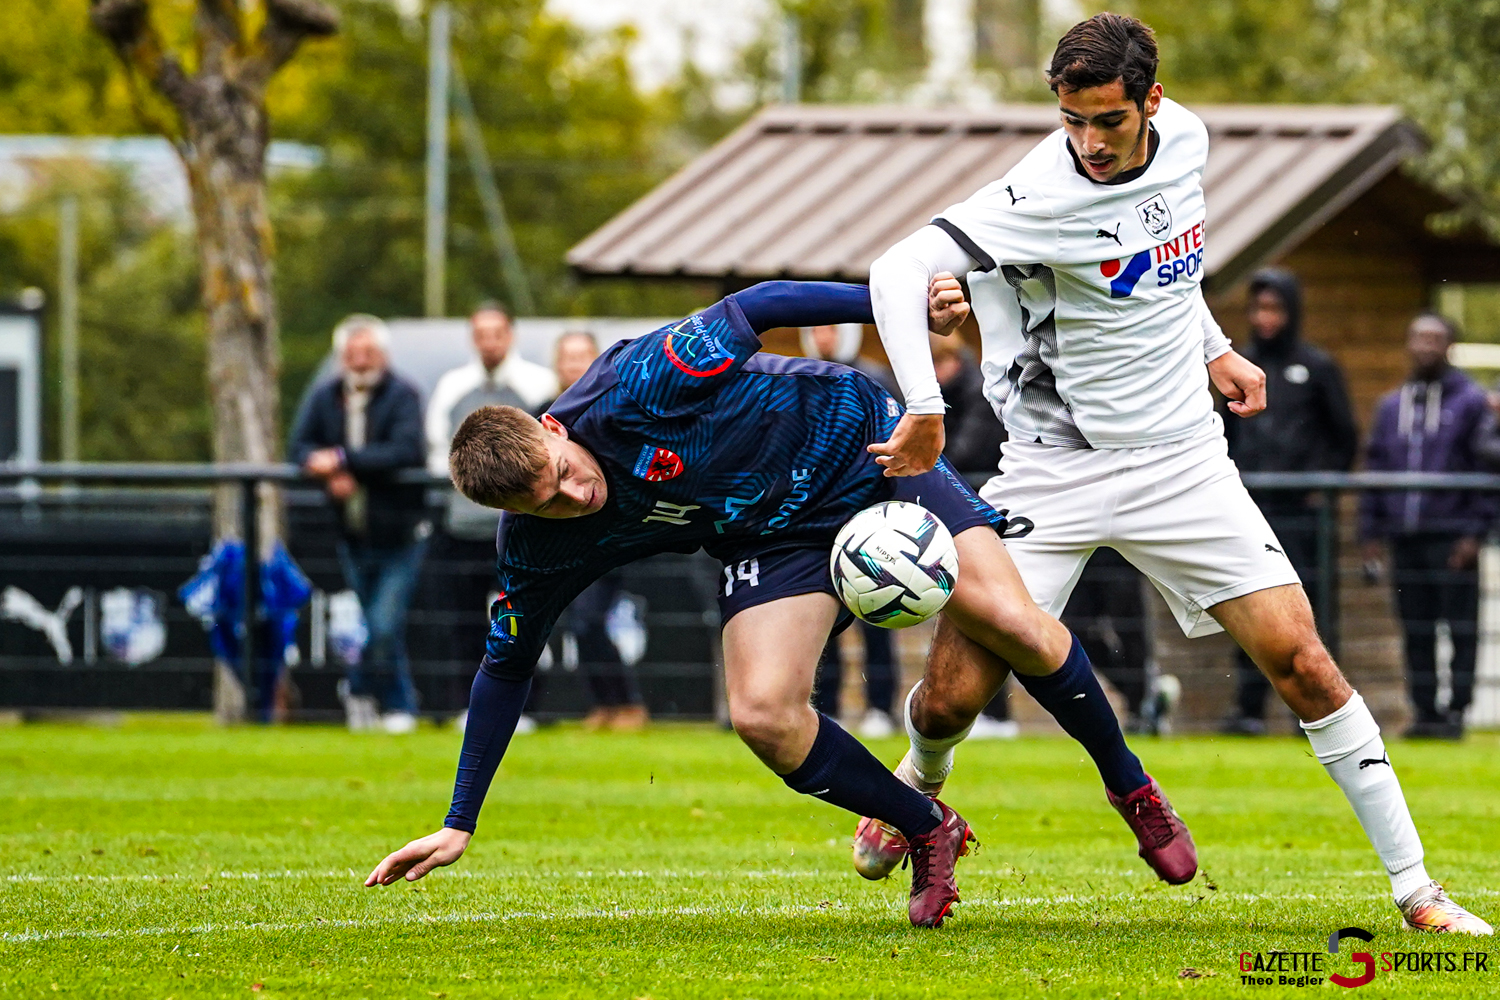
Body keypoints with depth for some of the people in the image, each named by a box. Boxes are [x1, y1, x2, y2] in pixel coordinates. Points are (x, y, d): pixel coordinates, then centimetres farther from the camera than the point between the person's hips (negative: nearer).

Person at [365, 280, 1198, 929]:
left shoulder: (638, 387, -31)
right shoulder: (537, 547, -17)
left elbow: (752, 310, -19)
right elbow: (507, 666, -4)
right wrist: (459, 825, -3)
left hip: (861, 447, -3)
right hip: (776, 540, 4)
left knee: (1010, 624, -18)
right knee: (762, 713, -20)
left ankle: (1131, 787, 7)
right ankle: (928, 835, 4)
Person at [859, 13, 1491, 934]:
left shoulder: (1185, 138, -2)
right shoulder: (1041, 197, -21)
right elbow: (899, 269, -29)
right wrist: (926, 406, -40)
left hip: (1181, 462, 4)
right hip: (1056, 470, -3)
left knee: (1300, 659, -7)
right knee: (953, 696, -5)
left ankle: (1415, 888, 1)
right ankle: (922, 782, 34)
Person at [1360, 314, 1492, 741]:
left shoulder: (1470, 402, 1)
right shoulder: (1391, 406, 16)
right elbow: (1375, 468, 17)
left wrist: (1475, 532, -10)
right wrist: (1372, 533, 9)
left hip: (1453, 538, -5)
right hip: (1405, 539, 5)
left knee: (1461, 627, -4)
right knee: (1416, 632, 6)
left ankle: (1456, 709, -2)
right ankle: (1424, 710, 10)